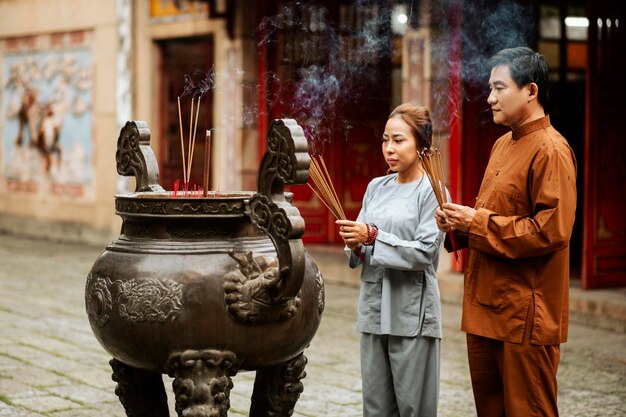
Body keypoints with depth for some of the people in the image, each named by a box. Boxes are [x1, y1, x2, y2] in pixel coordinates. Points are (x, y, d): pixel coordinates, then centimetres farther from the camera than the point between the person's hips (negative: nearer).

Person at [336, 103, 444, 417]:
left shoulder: (431, 191, -4)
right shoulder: (376, 188, 12)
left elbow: (424, 252, -13)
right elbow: (360, 254, 13)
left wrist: (373, 237, -18)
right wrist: (355, 245, -9)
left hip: (411, 312, -5)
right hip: (373, 307, 5)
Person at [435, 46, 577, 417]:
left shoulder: (550, 150, -14)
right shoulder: (503, 145, 15)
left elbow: (552, 231, -22)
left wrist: (477, 223, -16)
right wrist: (460, 222, 4)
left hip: (525, 316, -9)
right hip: (487, 307, 9)